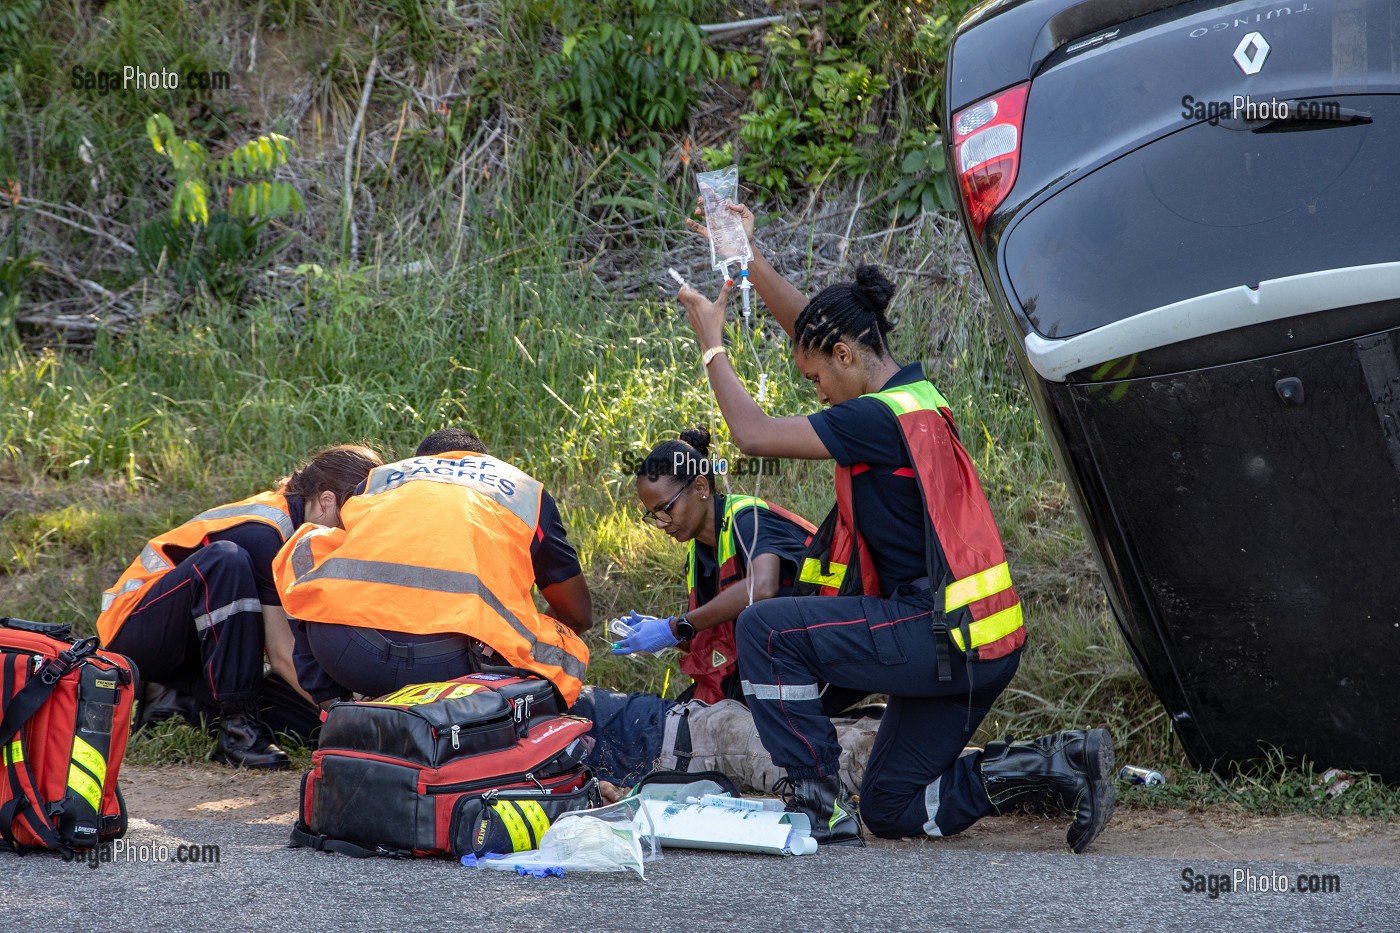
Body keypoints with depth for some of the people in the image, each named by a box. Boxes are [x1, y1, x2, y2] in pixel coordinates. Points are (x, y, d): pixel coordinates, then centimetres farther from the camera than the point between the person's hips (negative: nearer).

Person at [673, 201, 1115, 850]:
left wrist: (712, 343, -2)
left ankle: (820, 808, -6)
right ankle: (1060, 766, 5)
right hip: (973, 643, 10)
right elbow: (810, 323, 23)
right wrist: (749, 259, 15)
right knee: (892, 811, 15)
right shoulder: (913, 393, 11)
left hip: (941, 639, -10)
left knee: (766, 629, -9)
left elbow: (754, 434, -14)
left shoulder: (879, 418, -17)